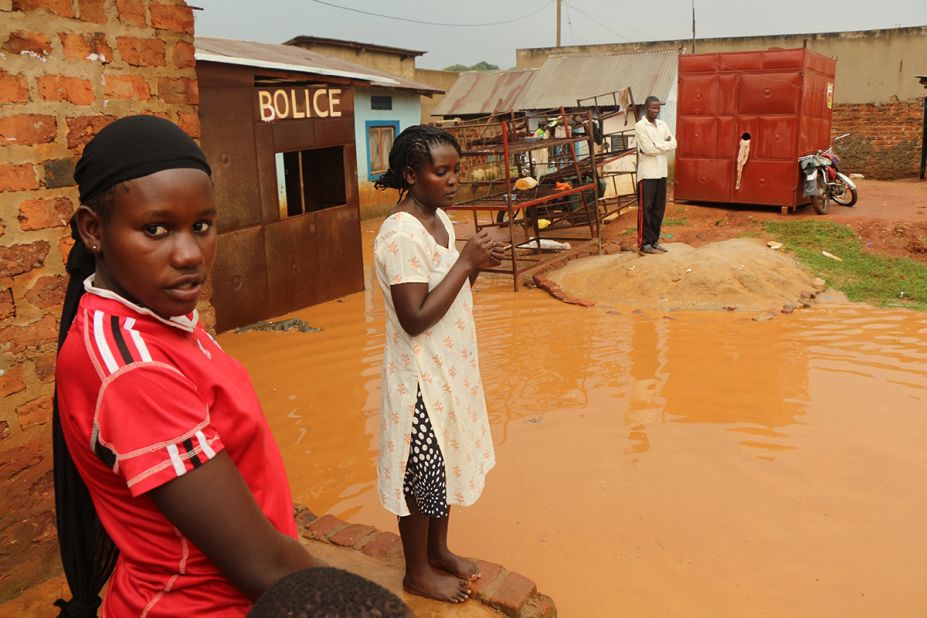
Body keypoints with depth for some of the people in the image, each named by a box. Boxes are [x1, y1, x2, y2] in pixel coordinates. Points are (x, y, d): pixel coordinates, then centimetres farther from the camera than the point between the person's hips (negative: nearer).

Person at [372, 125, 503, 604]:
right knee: (422, 471, 8)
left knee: (445, 461, 22)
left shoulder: (439, 218, 5)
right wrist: (465, 263, -24)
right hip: (420, 375, -9)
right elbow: (415, 318, -26)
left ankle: (438, 549, 42)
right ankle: (417, 573, 29)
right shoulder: (402, 235, -24)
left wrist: (475, 265, -6)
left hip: (450, 367, 9)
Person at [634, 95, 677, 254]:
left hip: (661, 173, 6)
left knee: (659, 209, 9)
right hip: (647, 174, -6)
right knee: (645, 209, -2)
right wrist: (665, 144, -6)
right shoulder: (640, 126, -8)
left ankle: (654, 240, 17)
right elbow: (648, 149, -18)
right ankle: (644, 242, 3)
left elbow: (673, 144, 3)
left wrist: (657, 145, -10)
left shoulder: (662, 125, 12)